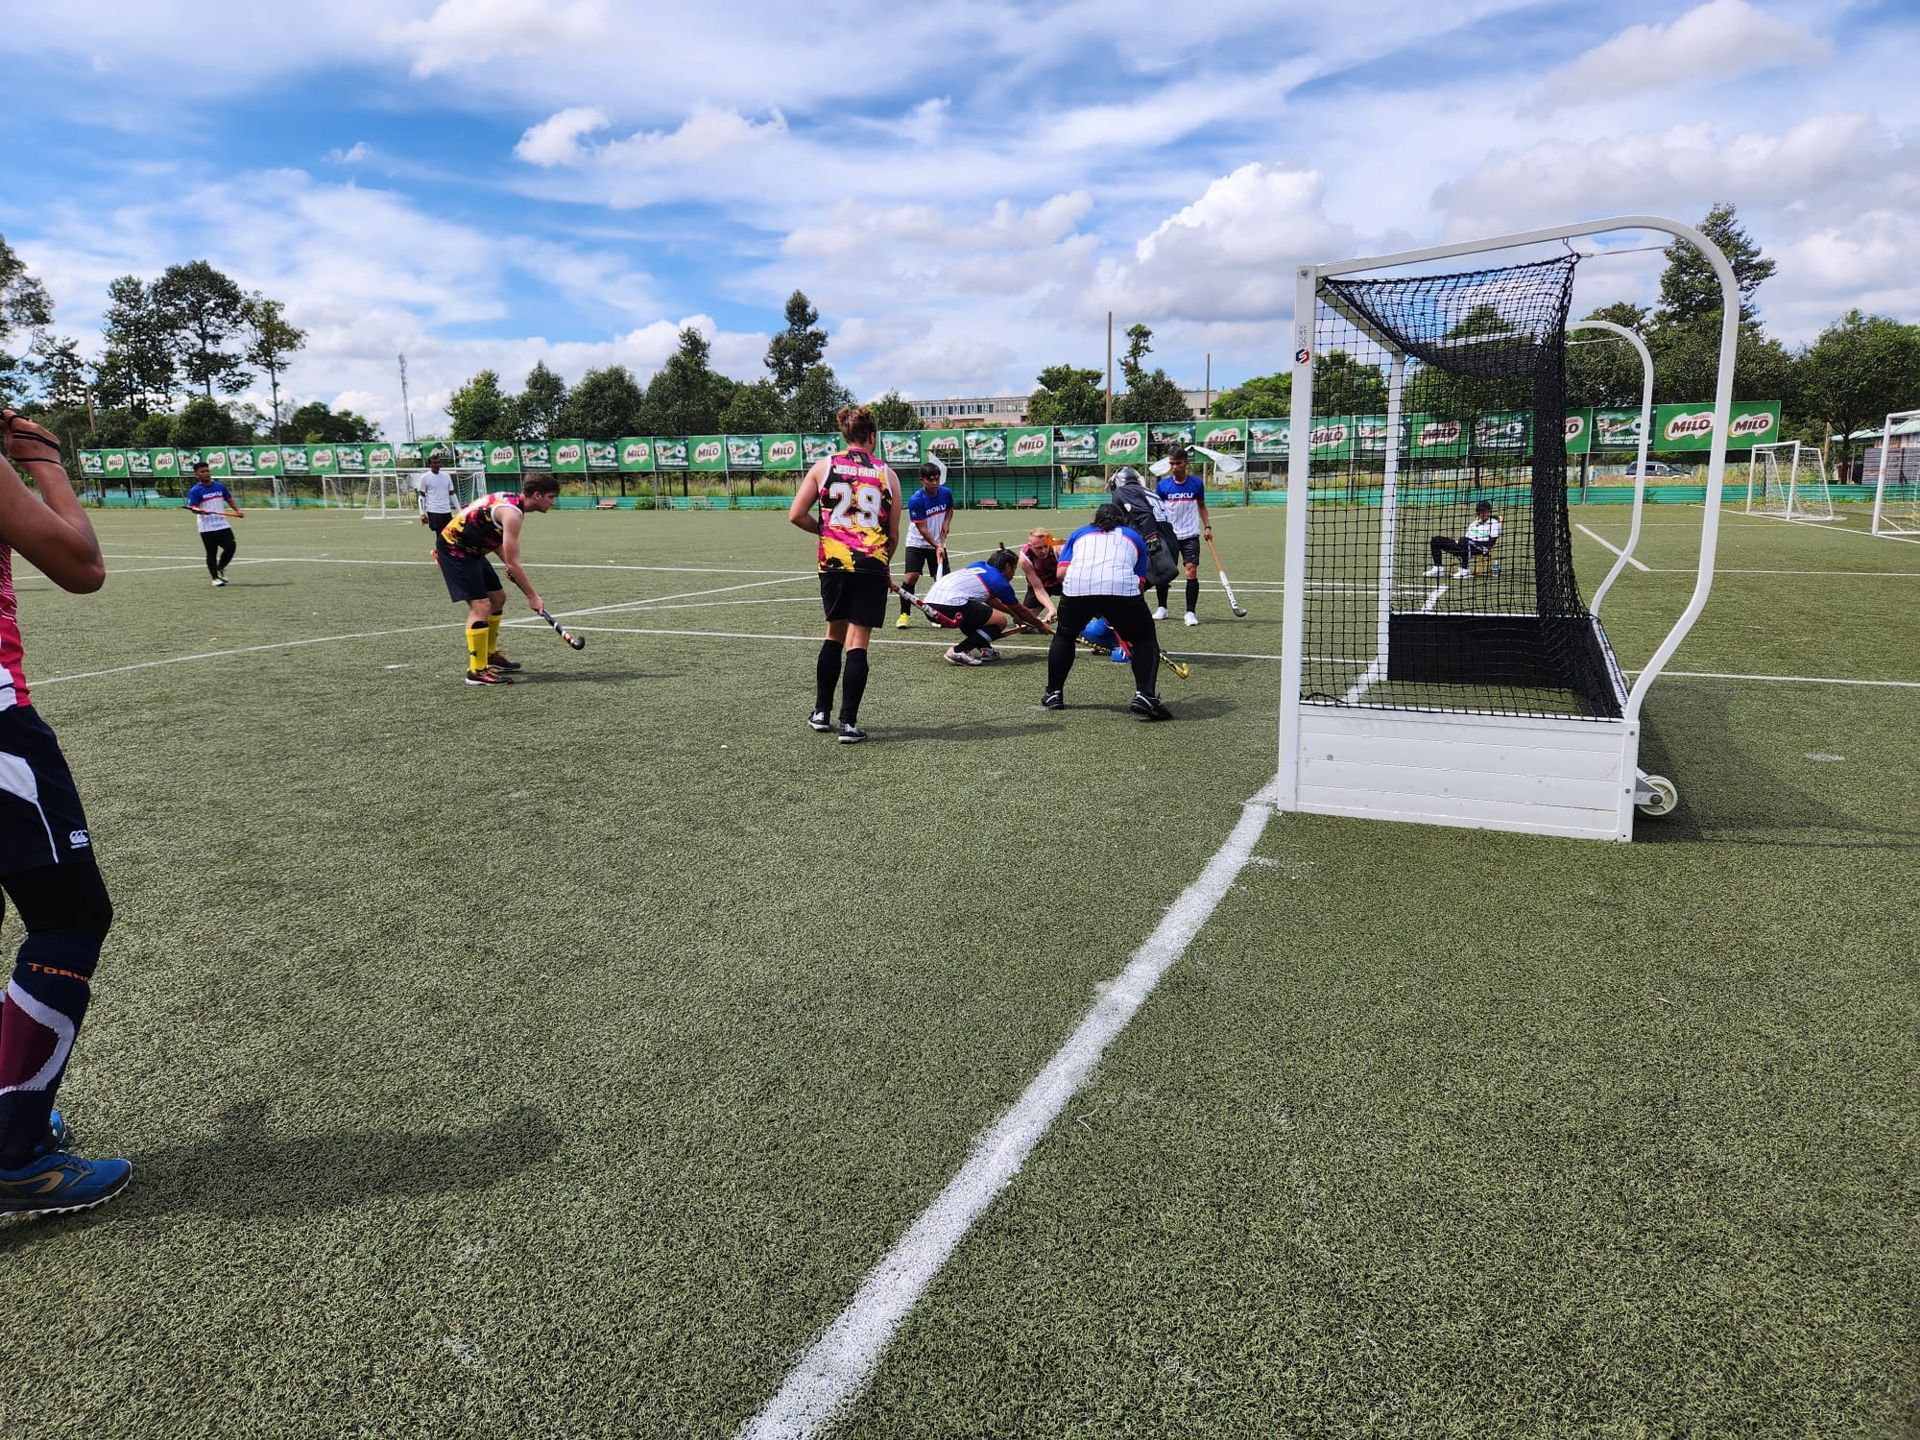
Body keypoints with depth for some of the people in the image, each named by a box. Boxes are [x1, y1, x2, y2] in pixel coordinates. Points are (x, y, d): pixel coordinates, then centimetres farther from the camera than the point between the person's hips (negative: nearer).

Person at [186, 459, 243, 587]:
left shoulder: (220, 486, 8)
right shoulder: (195, 491, -7)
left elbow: (229, 500, 19)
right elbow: (193, 508, -14)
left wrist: (238, 510, 4)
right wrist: (201, 511, -36)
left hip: (223, 525, 4)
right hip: (207, 528, -4)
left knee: (231, 547, -3)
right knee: (211, 553, 1)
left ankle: (220, 569, 22)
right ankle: (215, 578, 13)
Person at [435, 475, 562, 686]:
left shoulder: (512, 500, 4)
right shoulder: (512, 513, -25)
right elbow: (513, 563, -26)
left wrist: (510, 566, 2)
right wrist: (532, 596, -19)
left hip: (471, 549, 10)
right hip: (454, 550, -10)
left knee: (498, 597, 18)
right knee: (481, 605, -15)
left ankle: (490, 654, 32)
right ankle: (477, 671, -10)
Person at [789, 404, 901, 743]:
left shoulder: (824, 466, 6)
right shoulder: (886, 474, 5)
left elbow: (796, 515, 2)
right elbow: (894, 533, 7)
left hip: (833, 562, 2)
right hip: (872, 565, -2)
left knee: (834, 635, 18)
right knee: (857, 642, 0)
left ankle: (821, 712, 24)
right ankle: (849, 723, -1)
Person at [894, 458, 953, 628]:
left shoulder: (946, 493, -6)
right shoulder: (915, 500, -22)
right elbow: (922, 528, -19)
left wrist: (946, 523, -4)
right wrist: (937, 546, -23)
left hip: (938, 544, 4)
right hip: (917, 543, -4)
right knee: (910, 577, -15)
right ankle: (904, 615, -4)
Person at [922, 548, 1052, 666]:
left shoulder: (980, 565, 26)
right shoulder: (1001, 582, 7)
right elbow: (1021, 610, 20)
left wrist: (1012, 613, 48)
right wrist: (1041, 625, 36)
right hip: (951, 602, -9)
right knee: (1001, 620, -1)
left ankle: (984, 649, 20)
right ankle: (957, 651, -8)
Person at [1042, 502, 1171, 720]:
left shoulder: (1079, 533, 32)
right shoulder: (1135, 537, 31)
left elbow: (1061, 573, 17)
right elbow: (1140, 582, 22)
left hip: (1076, 587, 2)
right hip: (1121, 588, -1)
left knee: (1064, 636, 28)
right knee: (1144, 639, 17)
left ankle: (1054, 694, 30)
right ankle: (1145, 696, 0)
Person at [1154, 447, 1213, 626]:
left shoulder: (1196, 483, 0)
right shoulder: (1162, 485, -2)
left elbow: (1201, 506, 13)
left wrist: (1207, 526, 3)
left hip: (1190, 535, -1)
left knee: (1191, 572, -12)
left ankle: (1191, 612, -5)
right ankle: (1162, 608, 25)